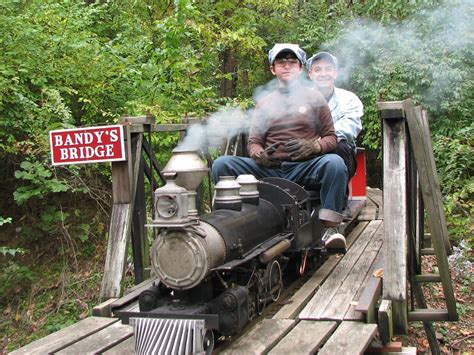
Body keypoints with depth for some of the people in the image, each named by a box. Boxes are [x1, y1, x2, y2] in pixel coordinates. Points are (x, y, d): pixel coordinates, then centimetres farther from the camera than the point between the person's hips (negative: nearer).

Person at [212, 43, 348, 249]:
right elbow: (253, 142, 16)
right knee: (221, 165, -19)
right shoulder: (264, 103, 20)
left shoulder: (313, 98, 15)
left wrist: (314, 146, -13)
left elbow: (331, 138, 11)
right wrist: (259, 155, -9)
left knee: (335, 163, -35)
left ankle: (330, 227, -31)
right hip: (270, 169, 2)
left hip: (305, 169, -2)